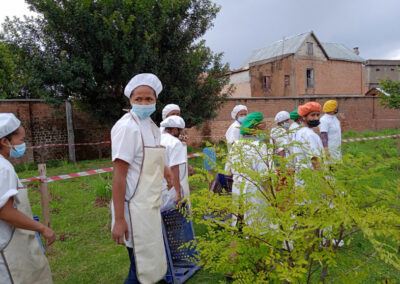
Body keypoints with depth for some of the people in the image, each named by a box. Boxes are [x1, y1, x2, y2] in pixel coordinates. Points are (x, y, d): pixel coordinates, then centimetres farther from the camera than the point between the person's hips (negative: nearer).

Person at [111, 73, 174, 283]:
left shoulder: (152, 126, 8)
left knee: (151, 263, 20)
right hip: (135, 208, -8)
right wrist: (119, 219, -21)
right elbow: (119, 176, -20)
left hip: (150, 205, 8)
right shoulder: (127, 127, -18)